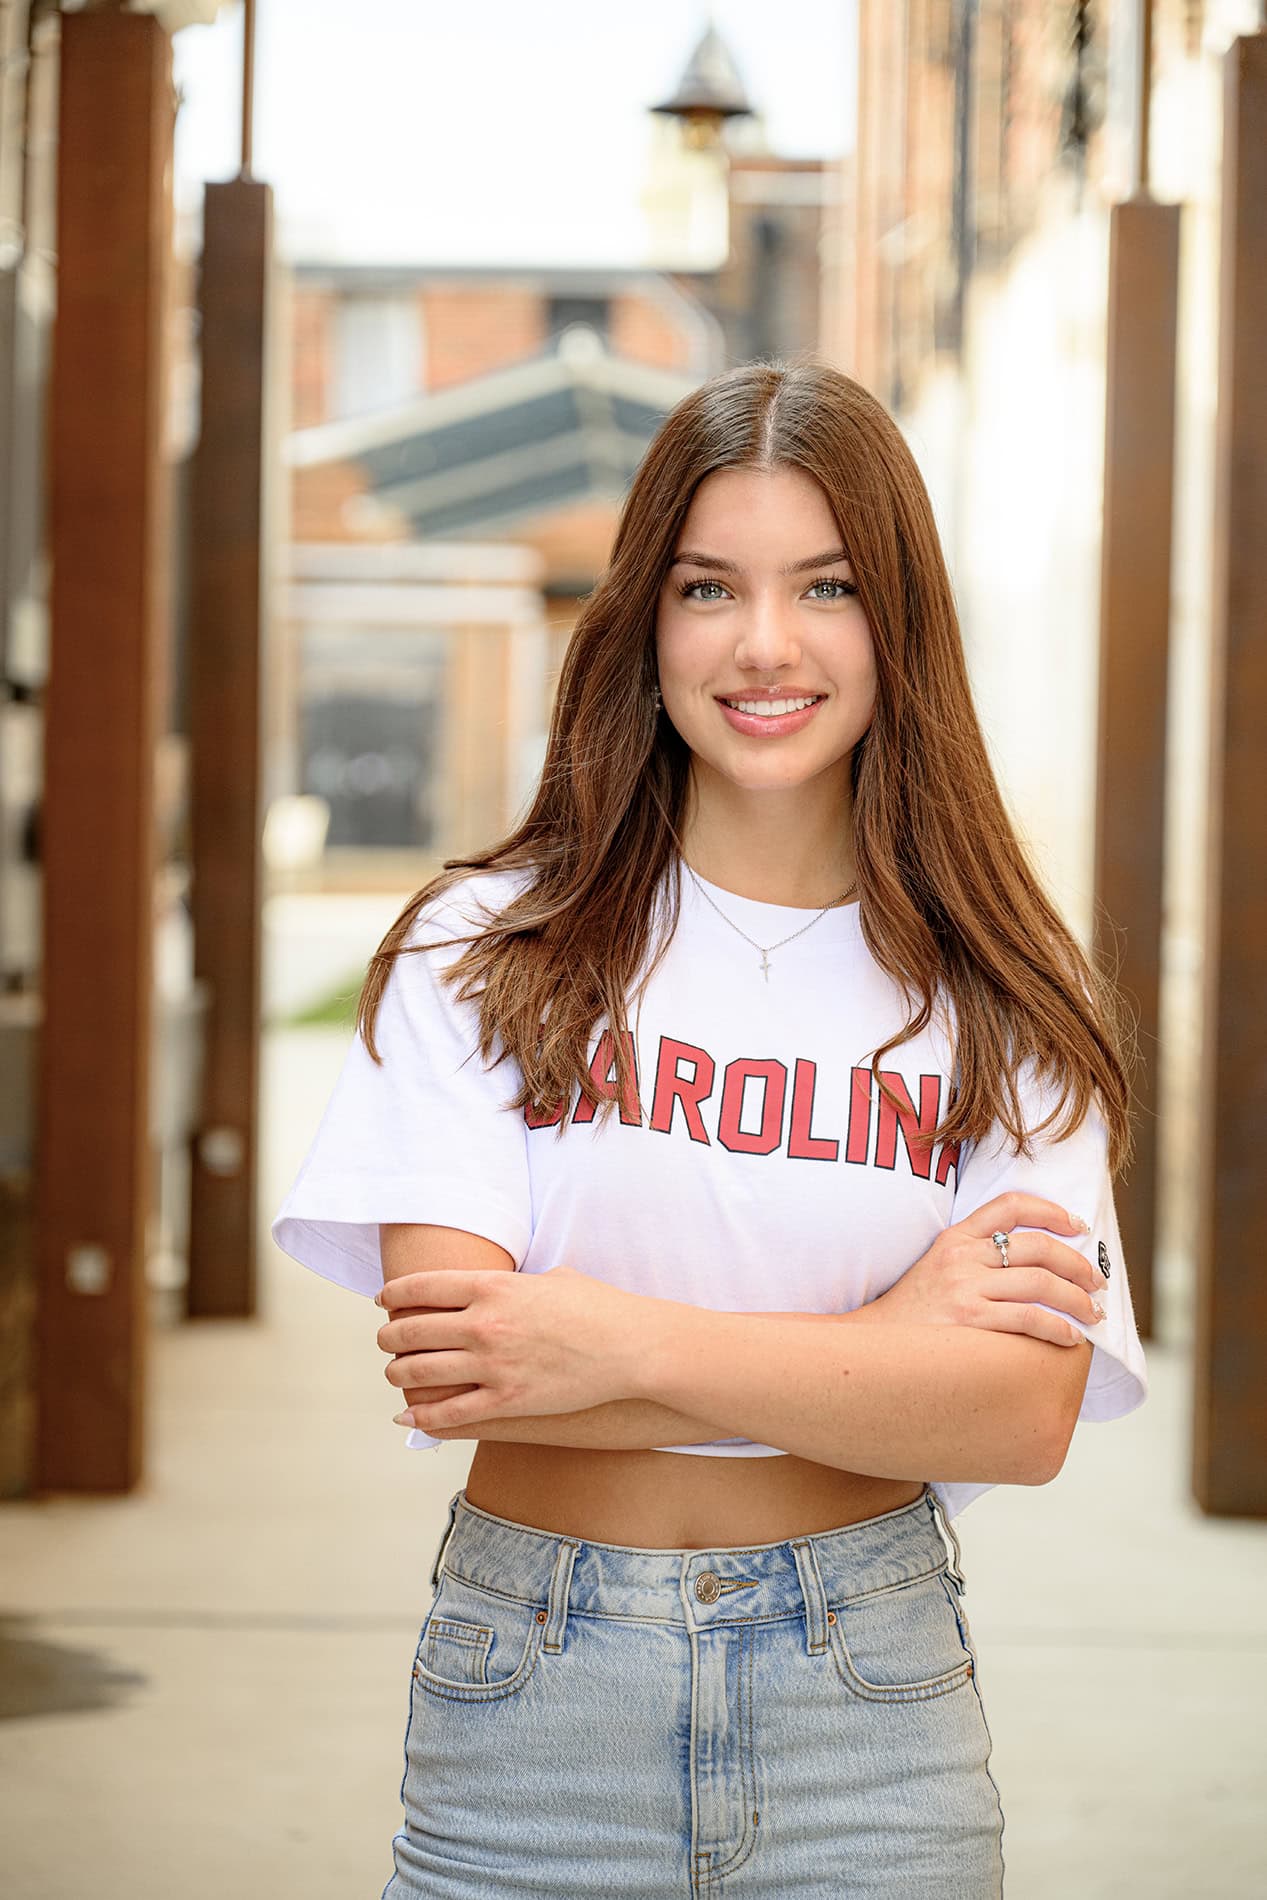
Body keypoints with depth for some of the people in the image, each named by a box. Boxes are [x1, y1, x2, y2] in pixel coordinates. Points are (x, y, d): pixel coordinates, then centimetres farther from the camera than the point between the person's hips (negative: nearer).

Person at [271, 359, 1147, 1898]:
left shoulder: (998, 1004, 0)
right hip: (526, 1712, 0)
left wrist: (624, 1342, -20)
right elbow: (444, 1359, -13)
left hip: (865, 1719, 1)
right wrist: (880, 1342, -12)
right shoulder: (485, 951, -2)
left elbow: (1027, 1412, -11)